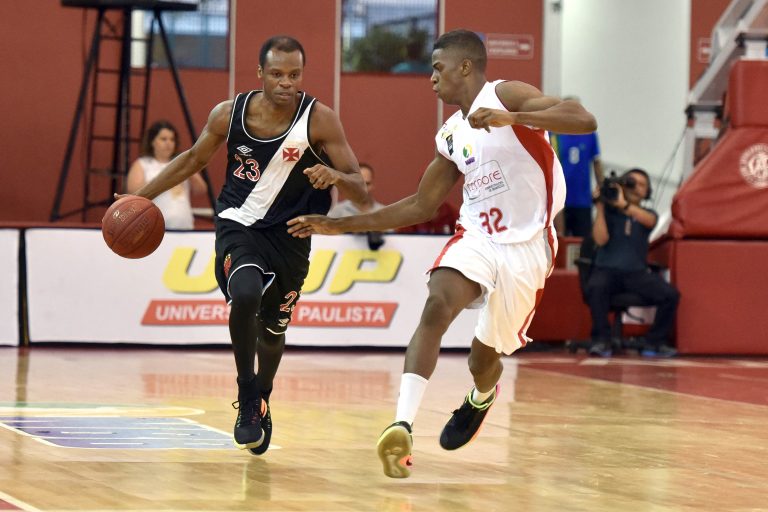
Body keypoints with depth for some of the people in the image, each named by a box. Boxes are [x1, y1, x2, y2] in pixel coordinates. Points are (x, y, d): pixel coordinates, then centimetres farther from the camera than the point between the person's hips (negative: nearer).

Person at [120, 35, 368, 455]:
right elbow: (194, 159, 9)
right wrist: (141, 196, 7)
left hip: (289, 236, 1)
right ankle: (248, 395, -11)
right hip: (239, 226, 0)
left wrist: (336, 177, -39)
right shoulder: (229, 114, -10)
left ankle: (261, 401, 44)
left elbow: (360, 189, -17)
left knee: (273, 329, 14)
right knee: (245, 294, -30)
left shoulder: (319, 120, -17)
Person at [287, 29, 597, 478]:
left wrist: (510, 119, -33)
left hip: (525, 247, -4)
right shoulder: (451, 137, 13)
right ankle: (403, 427, -38)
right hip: (476, 236, 4)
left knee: (483, 359, 8)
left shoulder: (506, 95, -8)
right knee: (437, 305, -27)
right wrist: (340, 225, 18)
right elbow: (421, 207, 21)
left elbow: (585, 121, -21)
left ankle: (482, 397, 48)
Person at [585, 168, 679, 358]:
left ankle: (654, 342, -9)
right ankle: (601, 340, -26)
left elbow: (649, 220, -13)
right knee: (596, 288, -37)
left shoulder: (648, 214, 14)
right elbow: (601, 240, -6)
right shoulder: (608, 212, 8)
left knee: (670, 294, -21)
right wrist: (600, 208, -9)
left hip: (637, 272, 2)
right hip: (607, 270, -2)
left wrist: (623, 204, -24)